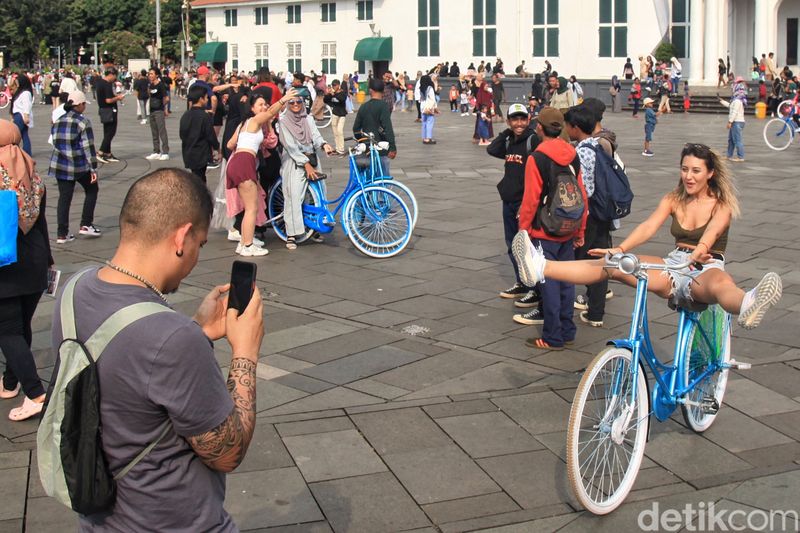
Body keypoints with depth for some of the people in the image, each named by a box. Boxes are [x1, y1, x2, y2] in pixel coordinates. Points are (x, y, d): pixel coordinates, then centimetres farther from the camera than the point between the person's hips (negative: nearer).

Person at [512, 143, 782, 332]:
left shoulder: (722, 205, 0)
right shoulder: (673, 199, 10)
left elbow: (711, 233, -23)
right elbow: (648, 226, -7)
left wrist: (699, 252, -47)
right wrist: (620, 249, -26)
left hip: (706, 270, -4)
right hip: (675, 266, 4)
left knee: (720, 282, -42)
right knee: (613, 265, -16)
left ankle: (747, 307, -79)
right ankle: (542, 269, -30)